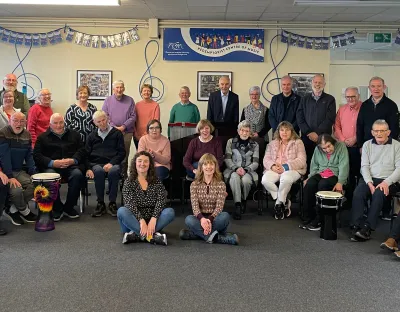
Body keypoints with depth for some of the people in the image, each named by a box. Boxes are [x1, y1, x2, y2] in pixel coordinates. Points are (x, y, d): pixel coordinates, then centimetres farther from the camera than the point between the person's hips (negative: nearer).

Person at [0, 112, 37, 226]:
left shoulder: (27, 135, 9)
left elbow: (29, 156, 11)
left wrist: (33, 173, -1)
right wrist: (10, 177, -25)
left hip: (20, 171, 6)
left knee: (35, 185, -18)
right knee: (16, 190, -30)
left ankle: (12, 210, -2)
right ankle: (25, 212, 1)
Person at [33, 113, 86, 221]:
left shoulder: (74, 134, 22)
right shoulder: (43, 137, 17)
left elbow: (82, 150, 12)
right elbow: (37, 155, 5)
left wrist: (72, 160, -10)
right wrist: (53, 163, -13)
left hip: (71, 166, 1)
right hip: (51, 166, -1)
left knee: (78, 174, -32)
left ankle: (69, 207, -15)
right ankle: (57, 208, -17)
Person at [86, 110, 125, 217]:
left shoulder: (117, 133, 13)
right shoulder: (92, 136, 20)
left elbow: (122, 152, 5)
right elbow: (86, 154, 14)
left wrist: (111, 163, -11)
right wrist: (88, 168, -5)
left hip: (112, 163, -1)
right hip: (96, 164, 1)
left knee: (113, 171, -37)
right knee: (99, 171, -35)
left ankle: (112, 203, -26)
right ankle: (100, 204, -24)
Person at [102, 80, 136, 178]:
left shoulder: (130, 100, 7)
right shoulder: (108, 100, 8)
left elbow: (133, 116, 2)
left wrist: (123, 127, -10)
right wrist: (114, 127, -9)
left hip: (126, 132, 0)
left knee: (124, 155, 3)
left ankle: (124, 175, 11)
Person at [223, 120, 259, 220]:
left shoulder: (255, 145, 14)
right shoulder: (231, 142, 12)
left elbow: (255, 163, 5)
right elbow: (227, 159, 4)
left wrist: (245, 170, -14)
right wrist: (236, 168, -15)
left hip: (248, 171, 0)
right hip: (232, 170, 0)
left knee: (246, 179, -35)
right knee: (235, 177, -37)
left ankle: (243, 201, -7)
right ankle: (237, 205, -37)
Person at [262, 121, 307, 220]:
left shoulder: (298, 143, 11)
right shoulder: (272, 144, 22)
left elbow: (301, 160, -2)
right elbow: (266, 159, 13)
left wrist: (285, 167, -15)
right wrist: (272, 166, -11)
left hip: (293, 169, -3)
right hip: (275, 169, 3)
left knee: (286, 178, -39)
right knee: (265, 180, -30)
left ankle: (278, 203, -15)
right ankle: (284, 202, -13)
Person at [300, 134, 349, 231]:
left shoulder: (341, 146, -5)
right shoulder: (317, 149, 8)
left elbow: (343, 166, -13)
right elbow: (314, 166, 14)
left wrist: (340, 182, -23)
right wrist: (310, 177, -2)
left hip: (335, 175, -4)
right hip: (320, 174, 4)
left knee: (322, 184, -34)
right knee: (309, 184, -27)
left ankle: (318, 220, -25)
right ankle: (308, 218, -19)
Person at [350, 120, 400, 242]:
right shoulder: (367, 145, 12)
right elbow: (364, 166, 4)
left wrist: (387, 182, -17)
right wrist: (369, 183, -12)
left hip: (389, 181, -2)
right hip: (369, 179, 2)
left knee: (378, 194, -33)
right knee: (358, 193, -27)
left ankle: (367, 228, -30)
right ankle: (357, 227, -29)